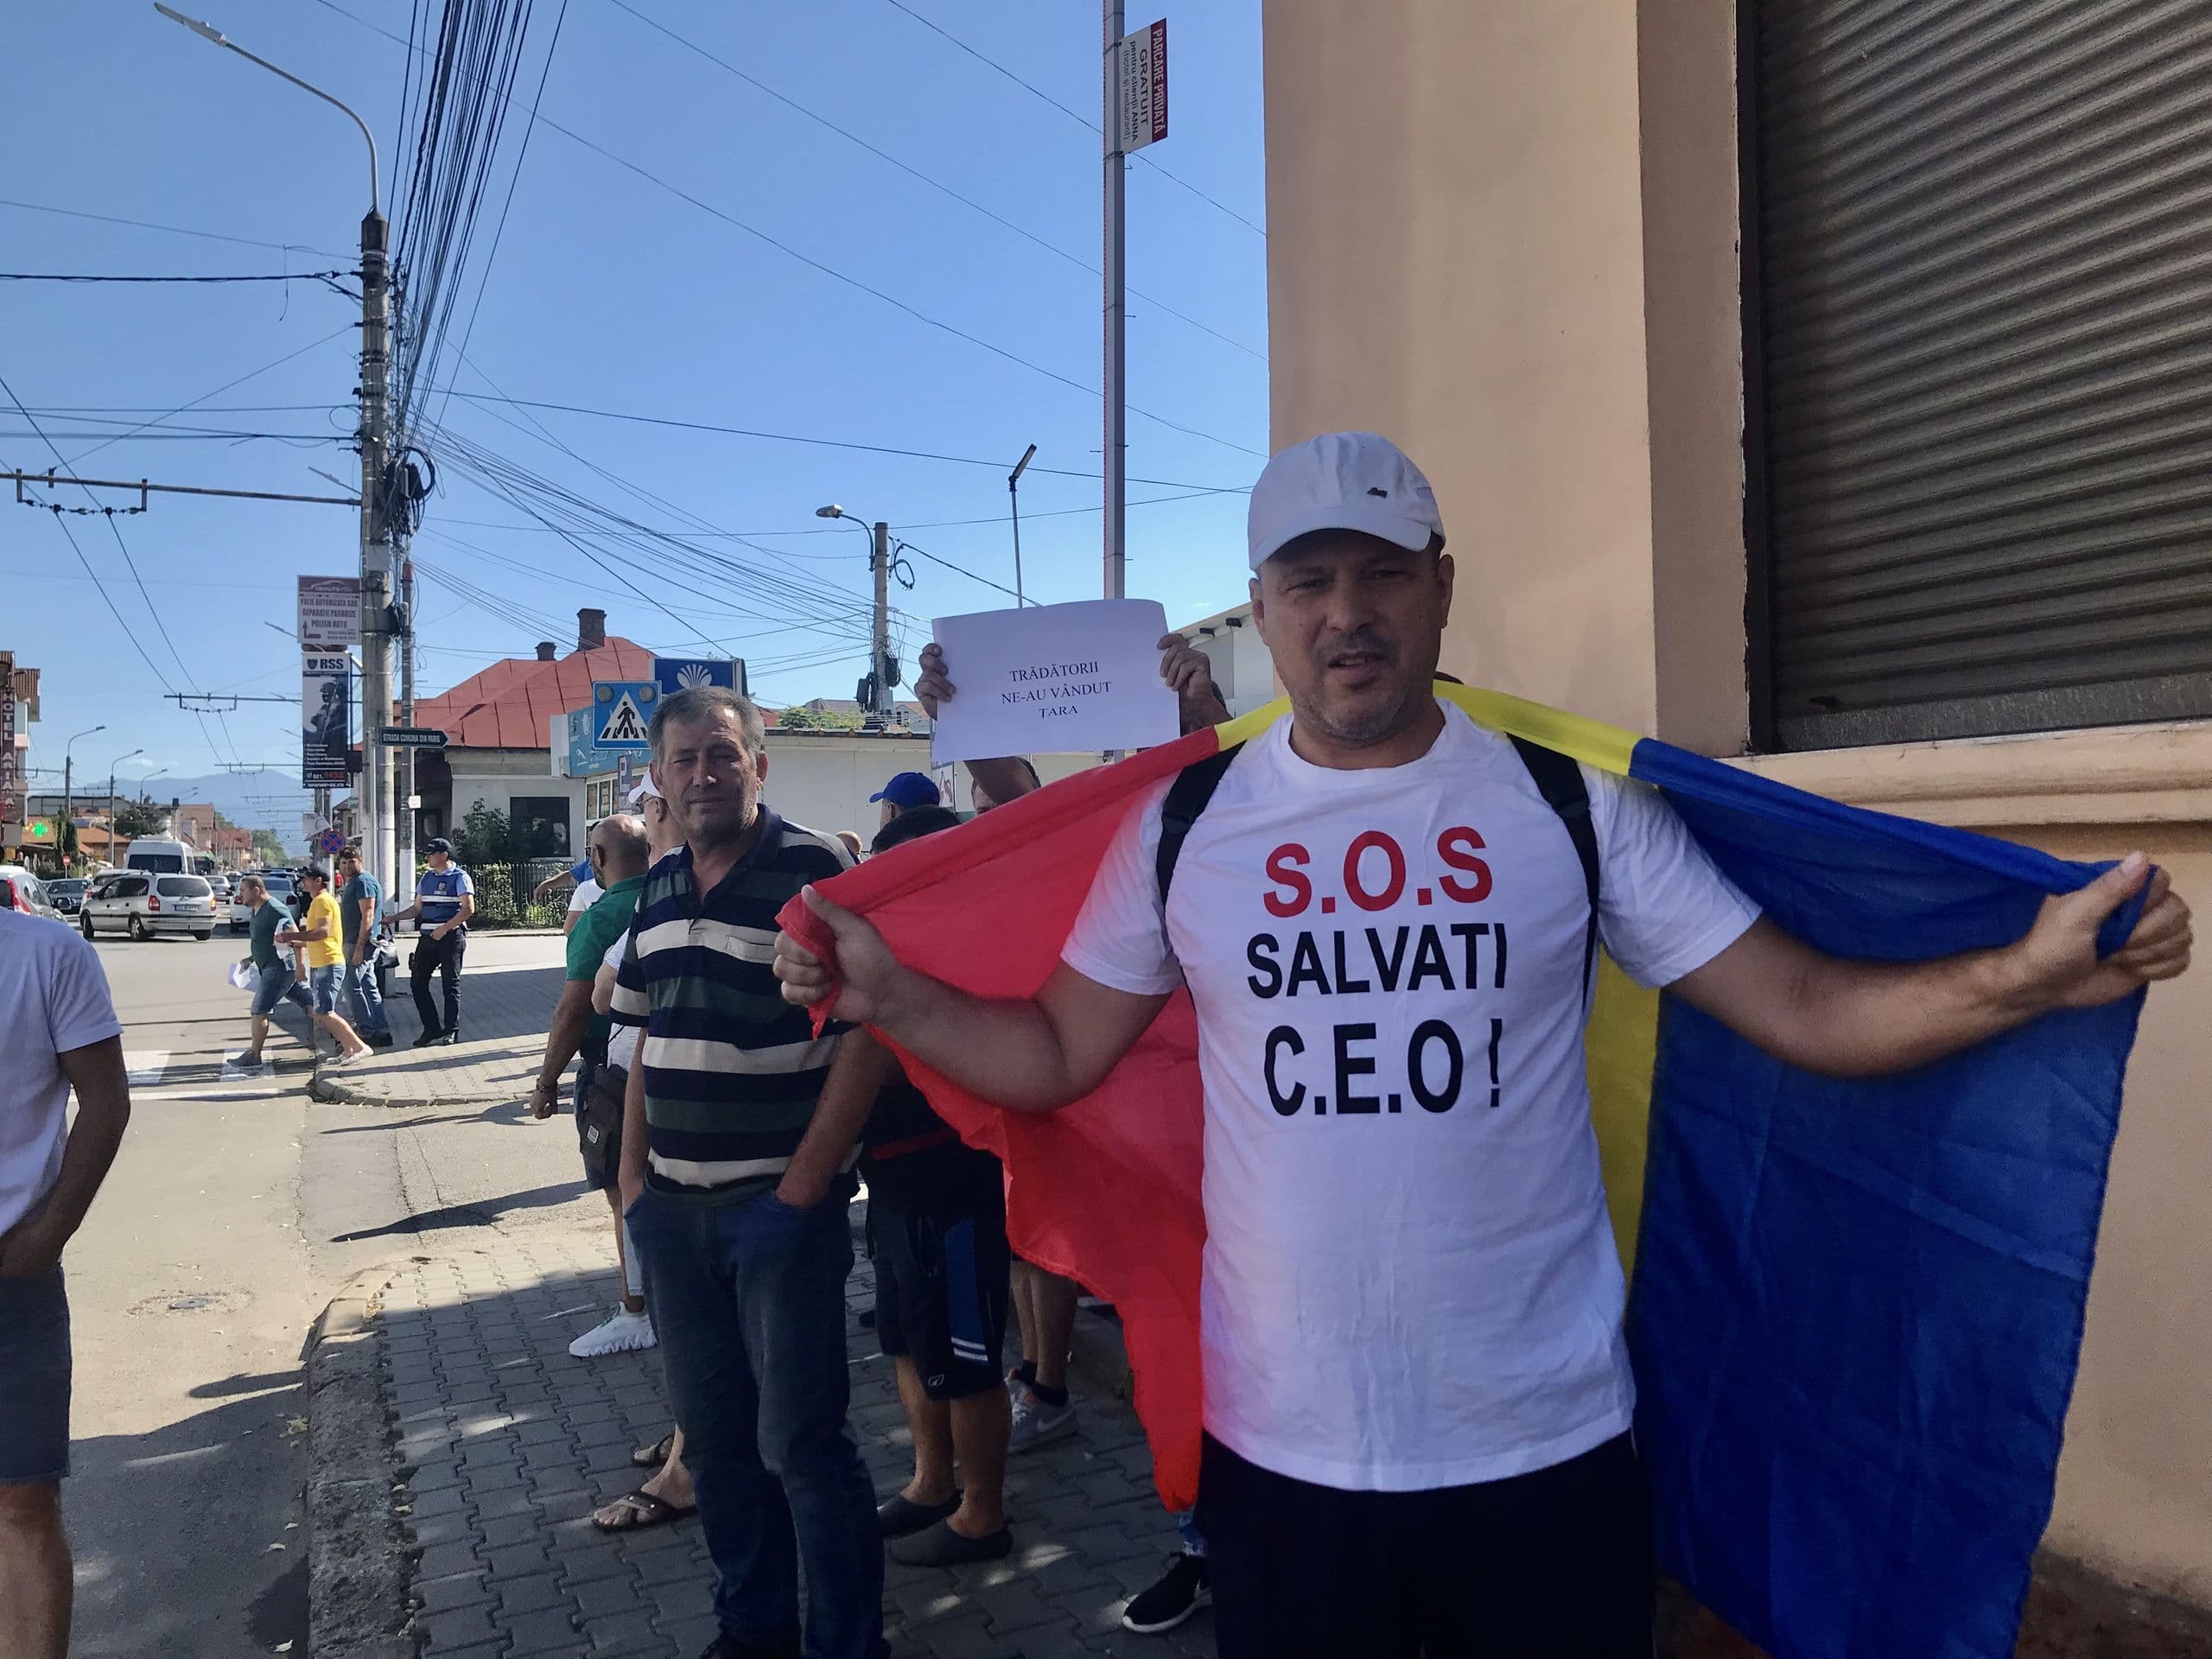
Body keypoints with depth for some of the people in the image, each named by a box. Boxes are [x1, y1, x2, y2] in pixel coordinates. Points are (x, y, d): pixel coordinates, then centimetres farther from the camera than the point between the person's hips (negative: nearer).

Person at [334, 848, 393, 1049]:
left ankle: (368, 1032, -3)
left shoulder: (364, 882, -14)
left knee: (354, 987, -7)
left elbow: (368, 916, -22)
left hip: (362, 944, -10)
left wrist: (359, 948, -24)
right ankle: (382, 1032, 11)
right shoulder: (352, 882, 19)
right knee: (369, 988, 9)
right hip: (357, 944, 10)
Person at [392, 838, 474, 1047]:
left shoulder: (460, 877, -6)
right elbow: (417, 908, 21)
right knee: (417, 982, 3)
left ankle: (451, 1030, 8)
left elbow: (468, 909, -14)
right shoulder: (426, 878, 14)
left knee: (450, 984, 0)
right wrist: (392, 919, 11)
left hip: (451, 936, -7)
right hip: (427, 936, 7)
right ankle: (431, 1028, 12)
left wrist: (444, 929, -18)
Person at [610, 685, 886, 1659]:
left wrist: (803, 1187, -16)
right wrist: (633, 1175, 9)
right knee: (713, 1431, 18)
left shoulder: (814, 869, -12)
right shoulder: (658, 889, 9)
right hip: (673, 1209, 7)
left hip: (779, 1205, -6)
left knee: (800, 1441, 2)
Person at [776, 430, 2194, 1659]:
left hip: (1549, 1446, 0)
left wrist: (2032, 972, -19)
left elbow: (1801, 1010, -5)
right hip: (1278, 1453, 1)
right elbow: (1055, 1057, 3)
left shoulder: (1575, 800, -5)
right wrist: (888, 995, -11)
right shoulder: (1181, 825, -2)